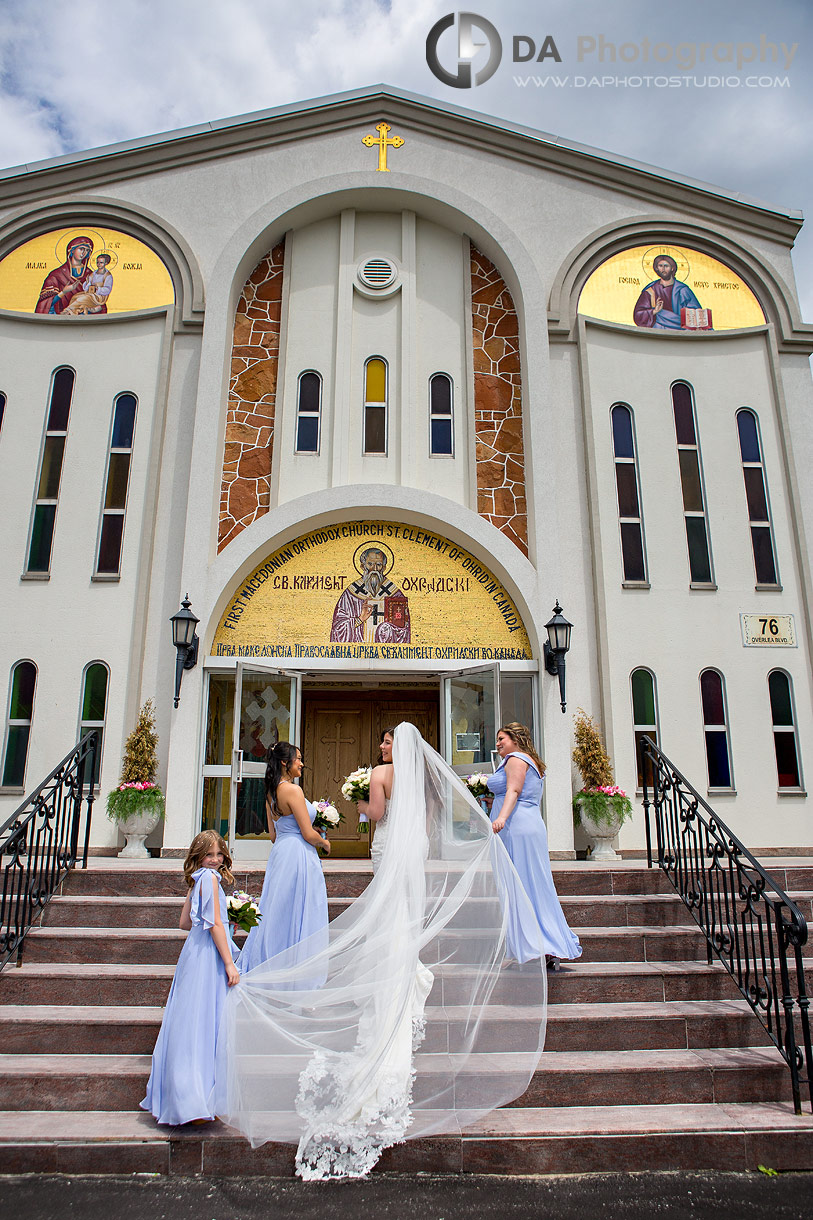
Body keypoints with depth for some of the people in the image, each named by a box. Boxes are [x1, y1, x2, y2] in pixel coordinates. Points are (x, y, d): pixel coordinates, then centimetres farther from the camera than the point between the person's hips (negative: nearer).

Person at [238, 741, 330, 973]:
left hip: (279, 854, 9)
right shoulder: (293, 790, -16)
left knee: (277, 914, 16)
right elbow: (309, 835, -16)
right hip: (298, 857, -9)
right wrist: (325, 843, 2)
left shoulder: (271, 792, 11)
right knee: (299, 916, 0)